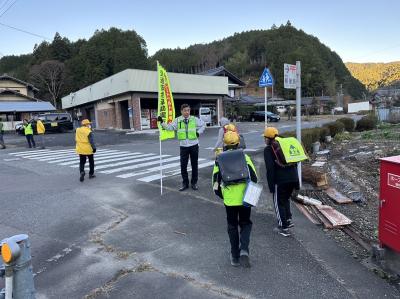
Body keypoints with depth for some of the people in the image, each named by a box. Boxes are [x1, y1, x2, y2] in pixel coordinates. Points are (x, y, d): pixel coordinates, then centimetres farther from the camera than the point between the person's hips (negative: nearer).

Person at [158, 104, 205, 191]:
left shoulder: (195, 119, 1)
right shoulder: (177, 120, 1)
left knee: (194, 165, 8)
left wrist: (199, 132, 2)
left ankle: (194, 183, 21)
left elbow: (203, 125, 14)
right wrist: (162, 122, -15)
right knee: (183, 166, 3)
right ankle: (185, 183, 18)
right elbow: (170, 127, -4)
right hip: (183, 146, 0)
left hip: (194, 145, 0)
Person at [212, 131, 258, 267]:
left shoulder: (220, 159, 0)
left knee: (232, 226, 17)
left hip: (229, 199, 1)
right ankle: (244, 250, -1)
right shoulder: (244, 157, -3)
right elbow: (253, 177, -5)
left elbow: (216, 179, 3)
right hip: (244, 198, 0)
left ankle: (235, 257, 23)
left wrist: (220, 194, 16)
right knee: (245, 224, 18)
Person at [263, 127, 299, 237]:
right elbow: (295, 162, 16)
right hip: (293, 178, 7)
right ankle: (288, 220, 27)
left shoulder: (268, 149, -5)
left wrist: (271, 185, -9)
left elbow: (270, 168, -14)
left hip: (280, 180, -7)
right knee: (286, 199, 27)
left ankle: (284, 228, 14)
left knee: (279, 203, 9)